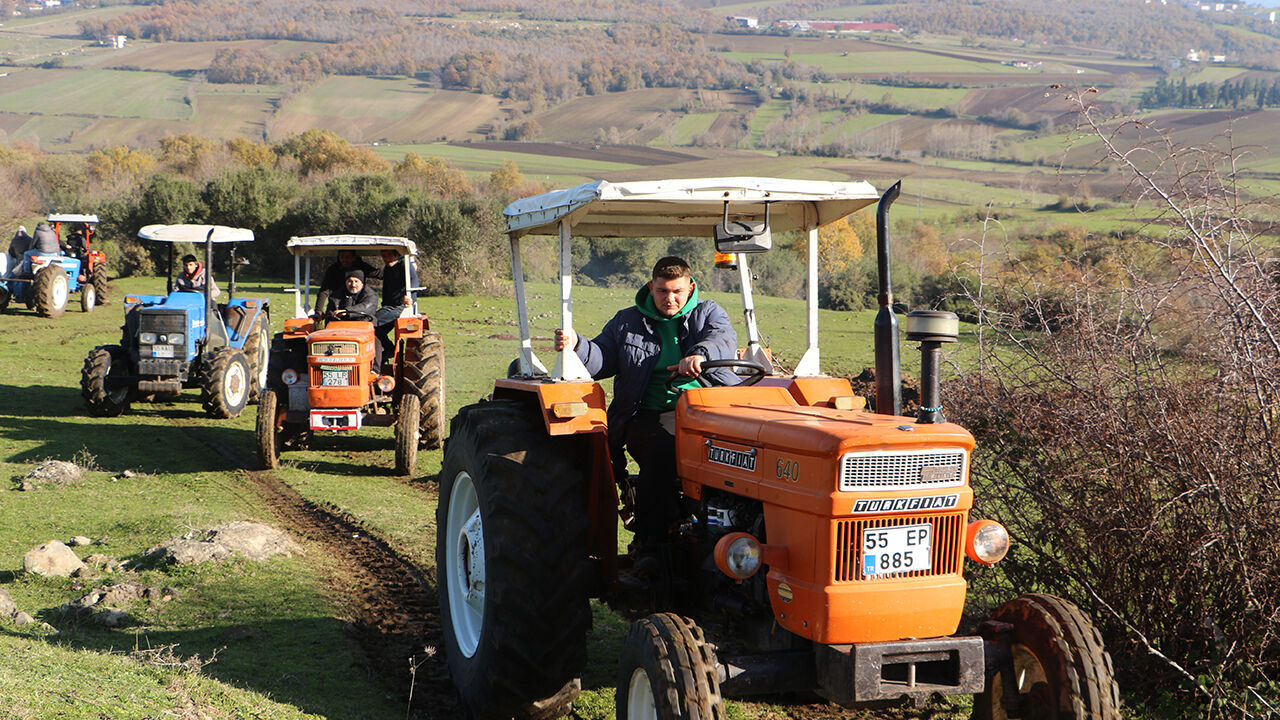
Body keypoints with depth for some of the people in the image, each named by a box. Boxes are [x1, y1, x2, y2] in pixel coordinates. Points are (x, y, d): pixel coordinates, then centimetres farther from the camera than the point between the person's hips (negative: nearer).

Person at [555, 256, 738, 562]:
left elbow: (724, 339, -7)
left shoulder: (708, 313, 15)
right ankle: (649, 544, -26)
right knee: (662, 450, -34)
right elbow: (600, 360, 10)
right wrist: (577, 345, -13)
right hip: (650, 417, 0)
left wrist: (700, 354, -30)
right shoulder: (627, 323, 19)